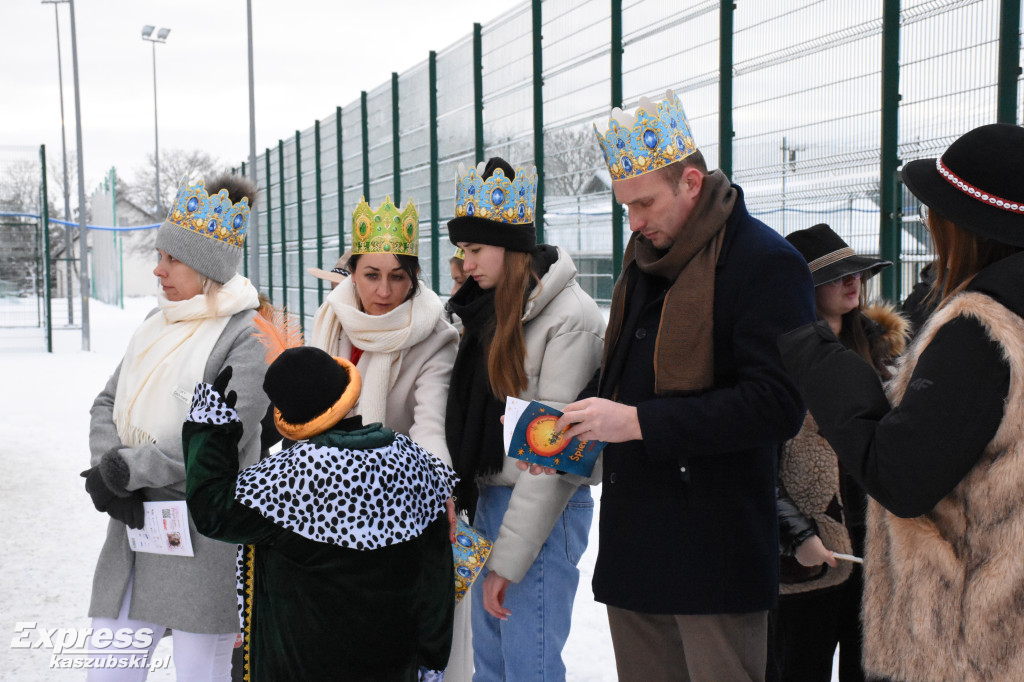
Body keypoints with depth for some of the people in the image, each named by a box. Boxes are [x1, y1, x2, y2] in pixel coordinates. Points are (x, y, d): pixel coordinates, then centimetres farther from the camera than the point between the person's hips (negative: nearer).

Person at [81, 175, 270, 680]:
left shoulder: (247, 335, -11)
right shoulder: (157, 324, 13)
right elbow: (108, 403, 11)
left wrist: (123, 471, -14)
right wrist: (107, 472, -8)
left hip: (205, 534, -6)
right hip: (134, 524, 7)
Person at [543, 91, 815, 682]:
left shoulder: (765, 261, -12)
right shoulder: (646, 259, 14)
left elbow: (778, 404, -21)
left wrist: (639, 422, -22)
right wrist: (578, 419, 6)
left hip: (715, 552, -8)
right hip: (634, 541, 8)